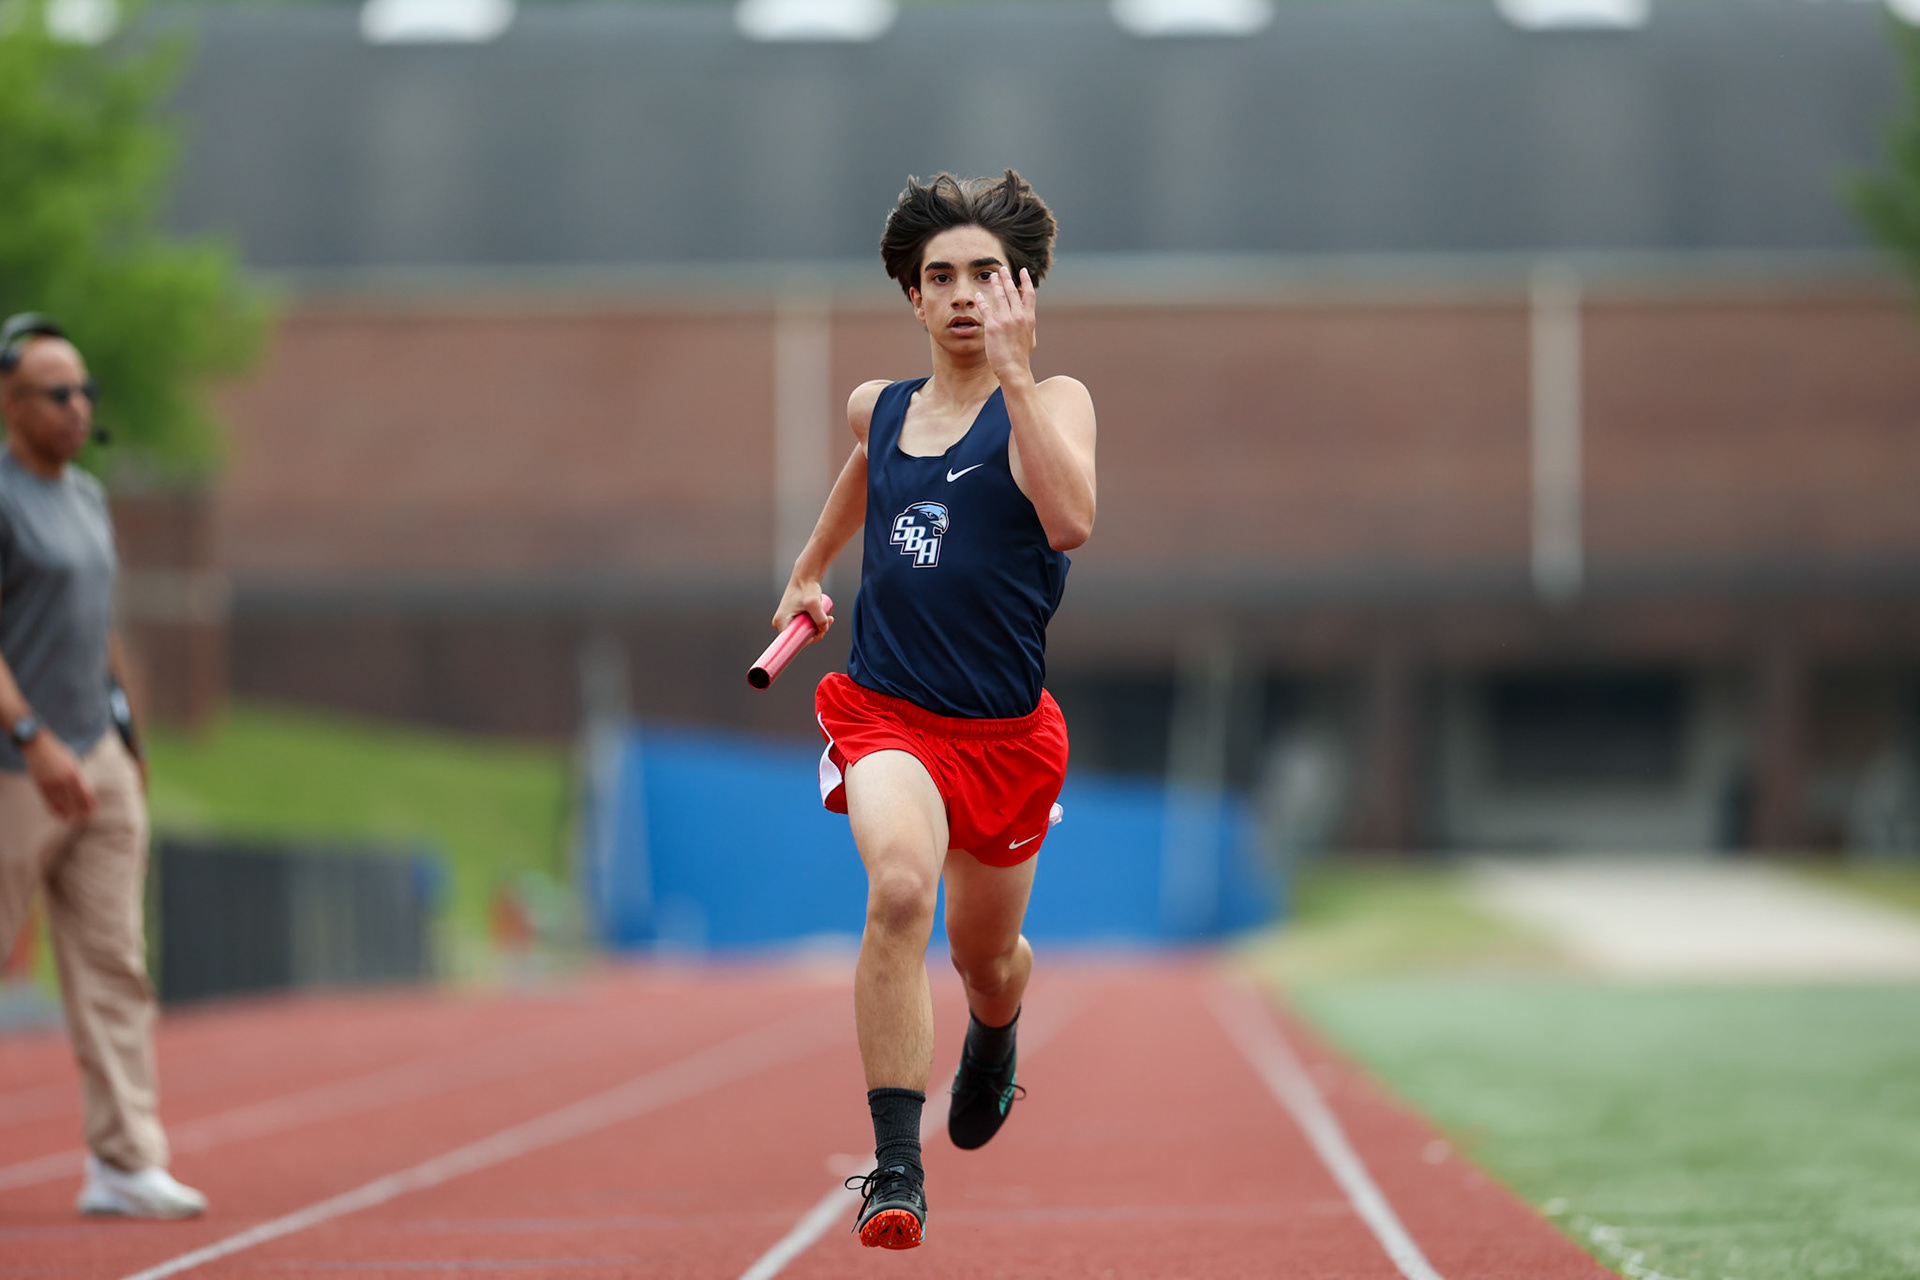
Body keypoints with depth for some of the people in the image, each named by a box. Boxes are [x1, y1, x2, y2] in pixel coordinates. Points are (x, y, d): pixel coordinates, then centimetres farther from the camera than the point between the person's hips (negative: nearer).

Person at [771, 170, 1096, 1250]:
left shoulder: (1052, 402, -6)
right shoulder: (879, 408, 6)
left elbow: (1071, 521, -27)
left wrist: (1013, 369, -28)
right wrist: (810, 570, 37)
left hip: (1007, 729, 0)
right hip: (887, 708, 0)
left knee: (986, 955, 19)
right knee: (900, 886, -30)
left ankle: (996, 1037, 60)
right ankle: (896, 1163, -28)